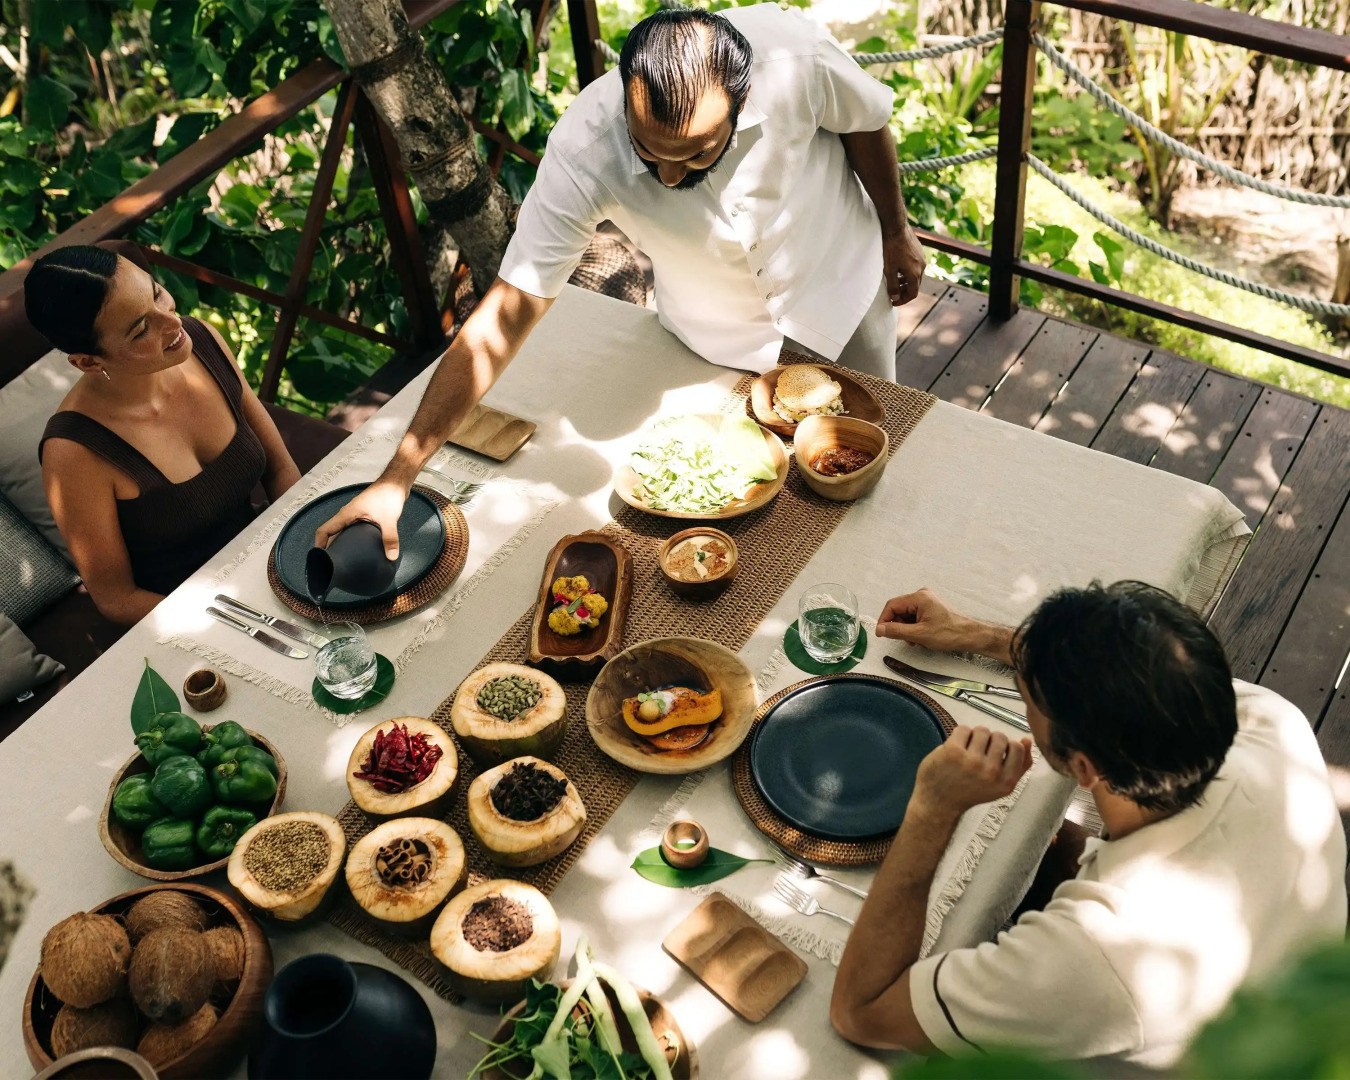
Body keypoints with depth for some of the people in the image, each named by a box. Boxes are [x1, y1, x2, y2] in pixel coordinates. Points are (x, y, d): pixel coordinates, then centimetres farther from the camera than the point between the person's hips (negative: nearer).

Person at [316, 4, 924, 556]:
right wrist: (397, 477, -38)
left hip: (839, 286, 1)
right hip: (716, 339, -1)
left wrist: (896, 231, 4)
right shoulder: (580, 156, -37)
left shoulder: (791, 53, -37)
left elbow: (865, 120, -12)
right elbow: (503, 321, -35)